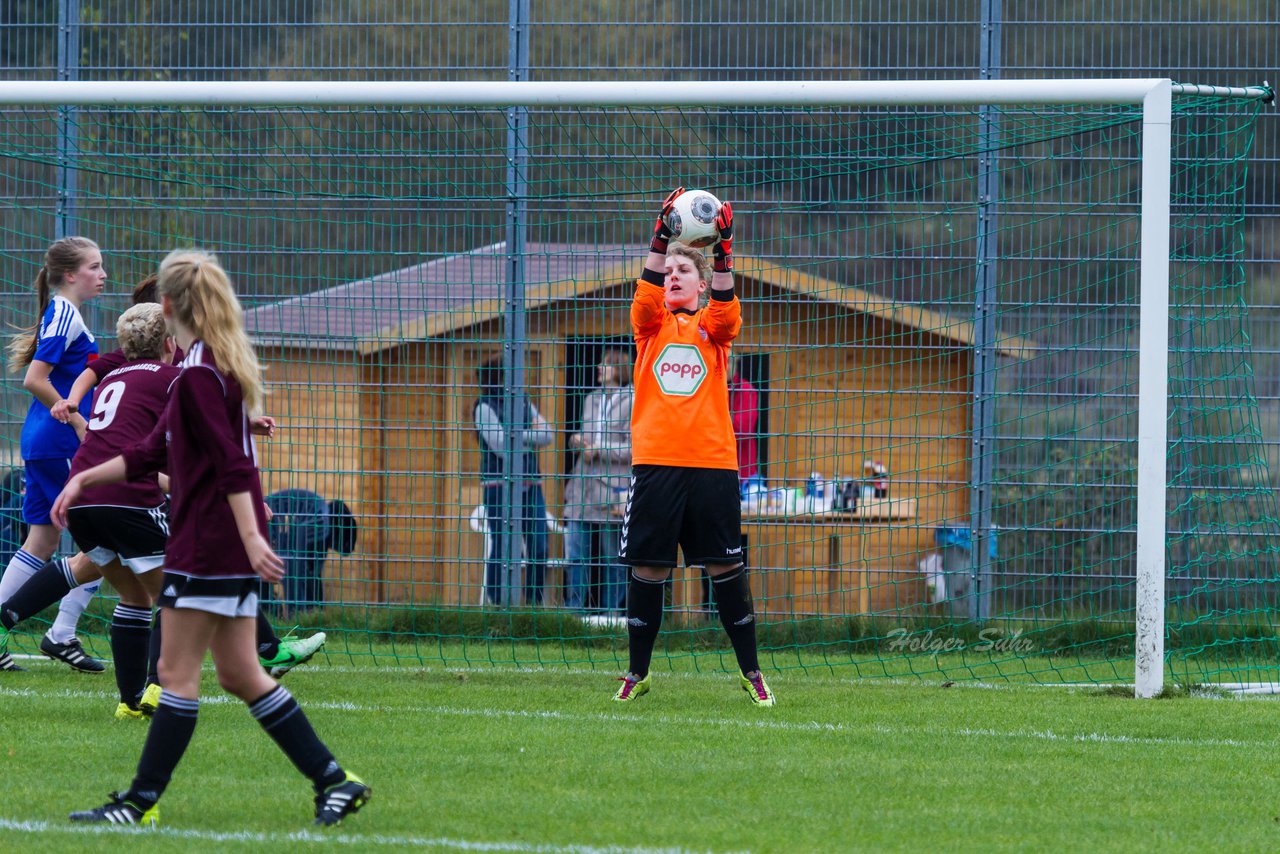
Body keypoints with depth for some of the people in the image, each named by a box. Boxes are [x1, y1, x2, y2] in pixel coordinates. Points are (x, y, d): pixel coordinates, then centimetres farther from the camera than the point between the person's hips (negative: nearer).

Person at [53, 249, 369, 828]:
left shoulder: (199, 375, -14)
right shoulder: (217, 365, 17)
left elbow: (233, 463, -22)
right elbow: (156, 453, 23)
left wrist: (251, 537, -26)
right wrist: (86, 478, 21)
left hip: (208, 545, -10)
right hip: (231, 548, 10)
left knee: (177, 672, -4)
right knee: (240, 674, 11)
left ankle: (142, 802, 0)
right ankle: (334, 780, 9)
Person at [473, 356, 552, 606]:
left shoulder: (524, 403, 15)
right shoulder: (485, 407, -2)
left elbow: (546, 436, 6)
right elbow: (501, 447, -11)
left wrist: (518, 436, -8)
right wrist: (530, 437, 1)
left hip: (530, 483, 5)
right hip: (499, 484, -5)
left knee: (539, 547, 0)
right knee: (500, 547, -5)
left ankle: (534, 601, 8)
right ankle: (497, 603, -1)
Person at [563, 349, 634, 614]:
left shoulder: (633, 403, -5)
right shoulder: (592, 399, 15)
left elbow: (634, 449, -9)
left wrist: (598, 451, -11)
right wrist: (577, 440, 1)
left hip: (612, 490, -6)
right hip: (582, 488, 6)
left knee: (612, 560, 2)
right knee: (575, 555, 1)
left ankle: (612, 611, 9)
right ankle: (574, 609, 6)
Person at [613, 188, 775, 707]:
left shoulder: (713, 328, 11)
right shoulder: (652, 326, 12)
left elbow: (724, 310, -11)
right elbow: (647, 295, -8)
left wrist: (723, 251, -24)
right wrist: (660, 236, -19)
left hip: (712, 463, 0)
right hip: (655, 463, 0)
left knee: (726, 567, 1)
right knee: (647, 569, 1)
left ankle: (750, 672, 10)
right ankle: (637, 674, 11)